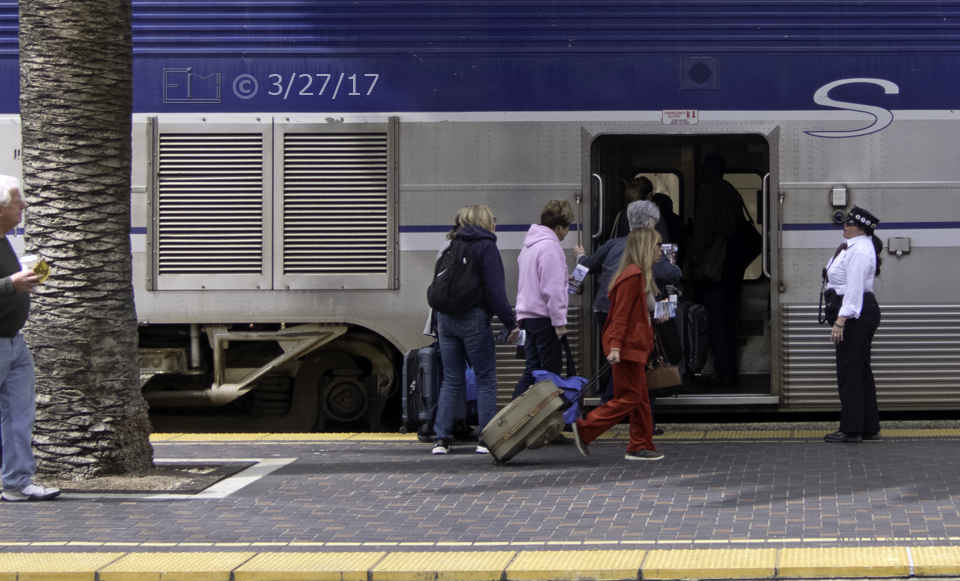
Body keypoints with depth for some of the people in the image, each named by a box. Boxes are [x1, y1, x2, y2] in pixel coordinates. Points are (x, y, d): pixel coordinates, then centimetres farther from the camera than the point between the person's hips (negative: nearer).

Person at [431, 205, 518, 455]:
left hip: (445, 319, 6)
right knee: (486, 379, 2)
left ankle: (441, 438, 4)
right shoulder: (485, 247, -4)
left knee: (452, 380, 10)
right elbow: (495, 290, -11)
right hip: (473, 319, -6)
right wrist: (510, 323, -8)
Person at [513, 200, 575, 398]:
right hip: (543, 317, -9)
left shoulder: (530, 243, 16)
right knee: (551, 370, -4)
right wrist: (559, 322, -15)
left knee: (532, 370, 10)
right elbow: (552, 289, -18)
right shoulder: (550, 246, -14)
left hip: (527, 314, 9)